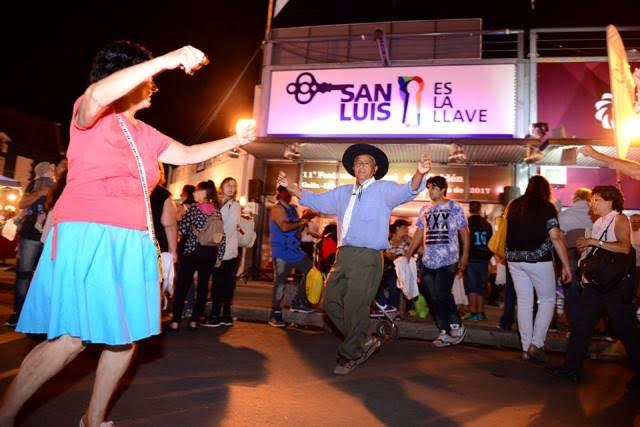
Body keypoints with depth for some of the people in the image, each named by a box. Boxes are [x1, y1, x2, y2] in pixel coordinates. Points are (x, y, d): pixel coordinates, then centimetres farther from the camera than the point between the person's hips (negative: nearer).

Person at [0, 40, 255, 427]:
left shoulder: (146, 134, 18)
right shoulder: (91, 116, -1)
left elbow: (189, 155, 27)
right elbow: (97, 95, -25)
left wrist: (236, 140, 25)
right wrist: (168, 60, -27)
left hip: (132, 243, 7)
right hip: (87, 236, -7)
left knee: (127, 336, 6)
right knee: (71, 338, -12)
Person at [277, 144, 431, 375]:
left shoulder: (383, 190, 1)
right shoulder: (342, 192, 20)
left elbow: (407, 191, -17)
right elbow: (315, 201, 28)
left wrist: (419, 174, -37)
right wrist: (290, 186, 25)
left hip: (367, 258, -7)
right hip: (343, 255, 7)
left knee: (354, 308, -2)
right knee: (332, 302, 11)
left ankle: (350, 355, 19)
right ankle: (365, 341, 27)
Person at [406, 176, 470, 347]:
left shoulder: (454, 208, 0)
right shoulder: (424, 209, 13)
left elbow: (464, 232, 2)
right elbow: (419, 233, 17)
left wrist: (465, 255, -4)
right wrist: (408, 254, 11)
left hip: (448, 260, -5)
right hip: (428, 260, 6)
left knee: (442, 295, -11)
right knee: (433, 297, 5)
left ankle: (457, 326, 13)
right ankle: (445, 332, 18)